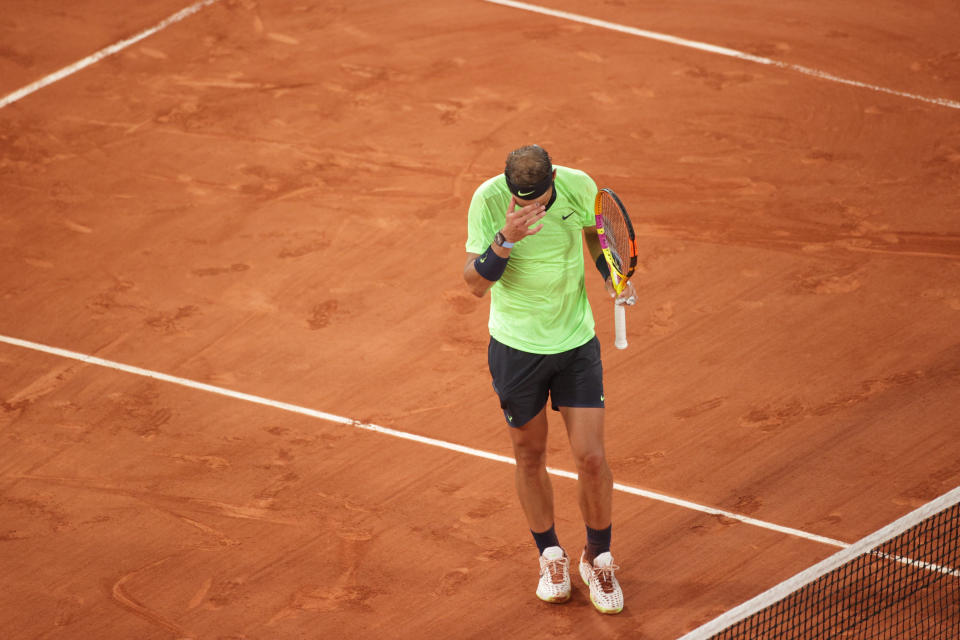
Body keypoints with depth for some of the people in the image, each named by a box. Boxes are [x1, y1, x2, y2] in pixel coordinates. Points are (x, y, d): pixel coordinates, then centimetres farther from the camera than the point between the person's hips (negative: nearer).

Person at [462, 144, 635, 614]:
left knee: (591, 458, -2)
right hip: (516, 347, -1)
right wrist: (505, 239, -38)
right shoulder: (488, 200, -20)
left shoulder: (580, 187, -14)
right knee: (530, 457, 12)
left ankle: (598, 558, 21)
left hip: (576, 344, 1)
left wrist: (614, 275, -8)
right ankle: (550, 556, 34)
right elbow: (476, 283, -22)